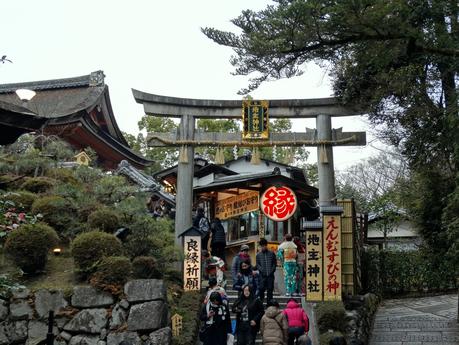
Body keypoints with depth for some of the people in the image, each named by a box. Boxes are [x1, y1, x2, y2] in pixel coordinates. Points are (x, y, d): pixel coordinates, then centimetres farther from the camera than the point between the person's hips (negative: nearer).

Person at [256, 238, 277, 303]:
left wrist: (272, 270, -6)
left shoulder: (272, 254, 9)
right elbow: (257, 264, 6)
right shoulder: (258, 255, 10)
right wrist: (262, 270, -10)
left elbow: (275, 263, 8)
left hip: (270, 275, 0)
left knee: (270, 289, 3)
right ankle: (261, 301, 5)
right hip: (262, 275, 0)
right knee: (261, 288, -6)